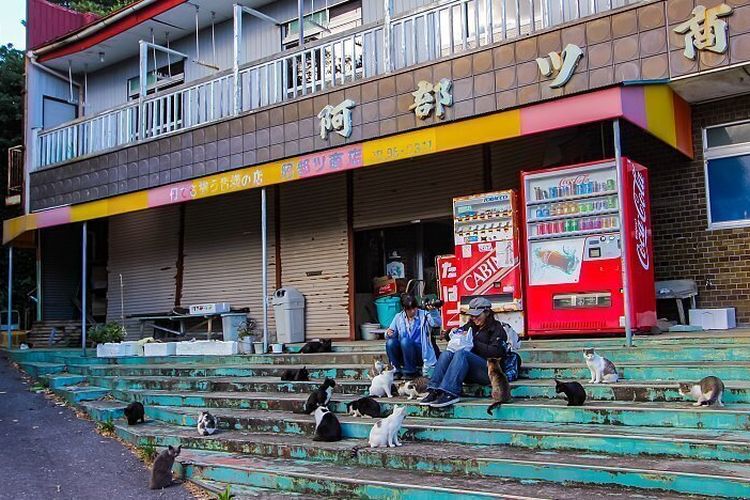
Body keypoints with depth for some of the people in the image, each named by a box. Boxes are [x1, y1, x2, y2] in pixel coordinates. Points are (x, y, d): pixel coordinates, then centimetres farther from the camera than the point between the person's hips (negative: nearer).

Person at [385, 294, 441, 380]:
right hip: (403, 356, 3)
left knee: (405, 341, -30)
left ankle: (410, 371, -13)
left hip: (420, 352, -3)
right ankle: (398, 370, -6)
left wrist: (432, 311, -34)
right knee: (390, 342, -24)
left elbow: (436, 323, -18)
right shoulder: (398, 317, 7)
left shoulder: (423, 315, -1)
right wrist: (388, 333, -19)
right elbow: (392, 334, 4)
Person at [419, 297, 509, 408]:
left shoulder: (496, 328, 5)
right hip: (470, 373, 6)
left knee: (461, 353, -30)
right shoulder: (471, 326, 22)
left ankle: (450, 393, -44)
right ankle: (434, 390, -33)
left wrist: (474, 342, -11)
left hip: (487, 371, -6)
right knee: (446, 354, -18)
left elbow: (496, 352, -10)